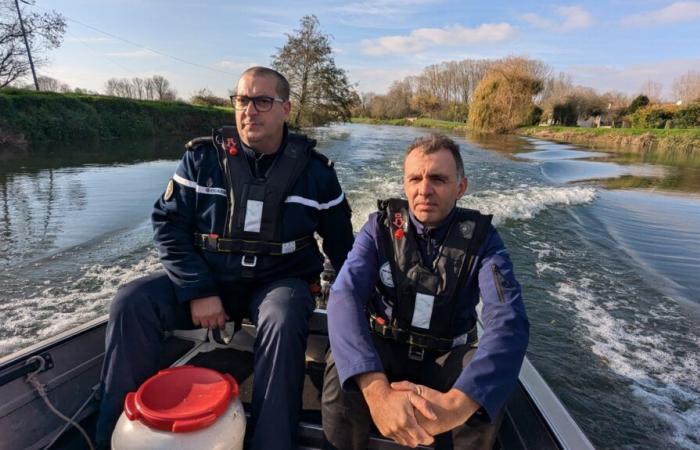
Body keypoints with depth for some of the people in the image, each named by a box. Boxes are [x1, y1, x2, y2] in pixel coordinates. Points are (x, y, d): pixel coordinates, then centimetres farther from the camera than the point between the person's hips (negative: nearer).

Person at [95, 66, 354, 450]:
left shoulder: (314, 169, -3)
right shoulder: (203, 157, -2)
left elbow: (340, 240, 8)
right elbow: (168, 223, -4)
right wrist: (197, 290, -15)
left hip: (278, 280, -1)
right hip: (208, 277, 2)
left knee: (283, 321, -35)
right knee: (132, 302, -19)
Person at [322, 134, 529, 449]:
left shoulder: (480, 237, -11)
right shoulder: (381, 227, -11)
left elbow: (508, 320, -26)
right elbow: (344, 296, -26)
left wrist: (456, 403, -44)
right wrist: (379, 390, -43)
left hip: (447, 357, 1)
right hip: (383, 349, 0)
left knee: (483, 398, -30)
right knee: (344, 371, -31)